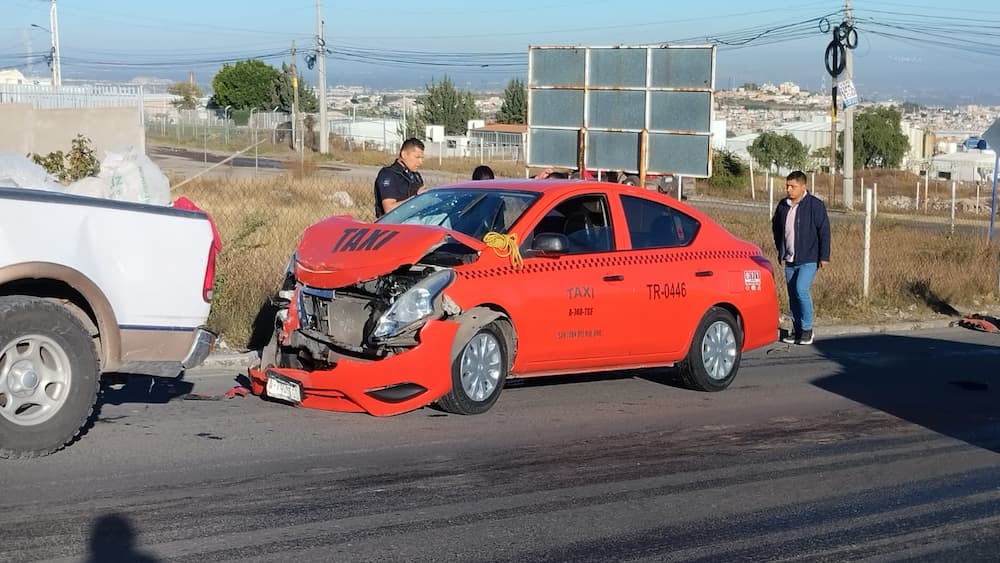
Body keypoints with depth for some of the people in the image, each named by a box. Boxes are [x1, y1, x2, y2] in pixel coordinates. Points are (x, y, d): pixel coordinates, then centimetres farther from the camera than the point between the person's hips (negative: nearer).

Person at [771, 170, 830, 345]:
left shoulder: (815, 205, -9)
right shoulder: (783, 206, 8)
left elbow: (824, 231, -8)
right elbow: (776, 227, 24)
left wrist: (824, 256, -11)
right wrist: (780, 250, 20)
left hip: (809, 259, -6)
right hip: (789, 260, 6)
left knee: (801, 290, -19)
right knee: (793, 295, 9)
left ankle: (807, 329, -7)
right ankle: (796, 330, 19)